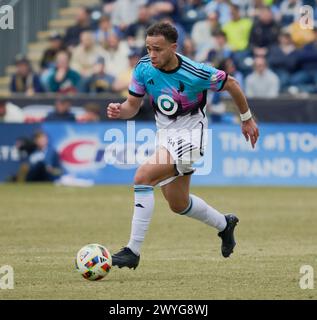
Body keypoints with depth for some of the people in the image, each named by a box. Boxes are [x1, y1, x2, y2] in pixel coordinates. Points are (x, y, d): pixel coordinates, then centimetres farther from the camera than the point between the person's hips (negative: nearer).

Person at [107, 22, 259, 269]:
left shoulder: (196, 73, -24)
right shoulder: (144, 68, -11)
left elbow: (231, 84, -6)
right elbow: (133, 105, 2)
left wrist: (247, 119, 6)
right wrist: (119, 111, -23)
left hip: (190, 136, -7)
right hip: (165, 135, 7)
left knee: (143, 176, -26)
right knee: (178, 204, 17)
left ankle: (133, 251, -23)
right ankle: (225, 224, 47)